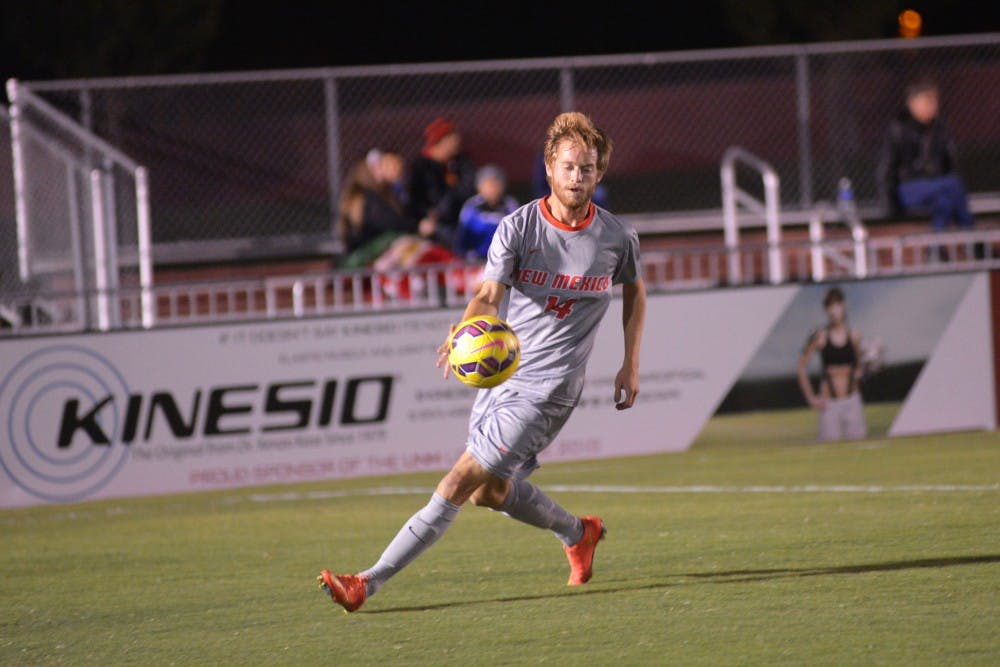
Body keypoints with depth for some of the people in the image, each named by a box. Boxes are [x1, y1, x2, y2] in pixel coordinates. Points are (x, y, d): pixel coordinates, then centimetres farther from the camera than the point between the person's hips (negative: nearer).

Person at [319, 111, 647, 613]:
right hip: (501, 370, 4)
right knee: (491, 491, 17)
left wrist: (631, 365, 13)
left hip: (547, 387, -4)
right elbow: (489, 294, -18)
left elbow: (635, 289, 18)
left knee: (460, 483, -11)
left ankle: (369, 583, -14)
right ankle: (578, 534, 45)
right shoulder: (518, 227, -6)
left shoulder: (618, 238, -4)